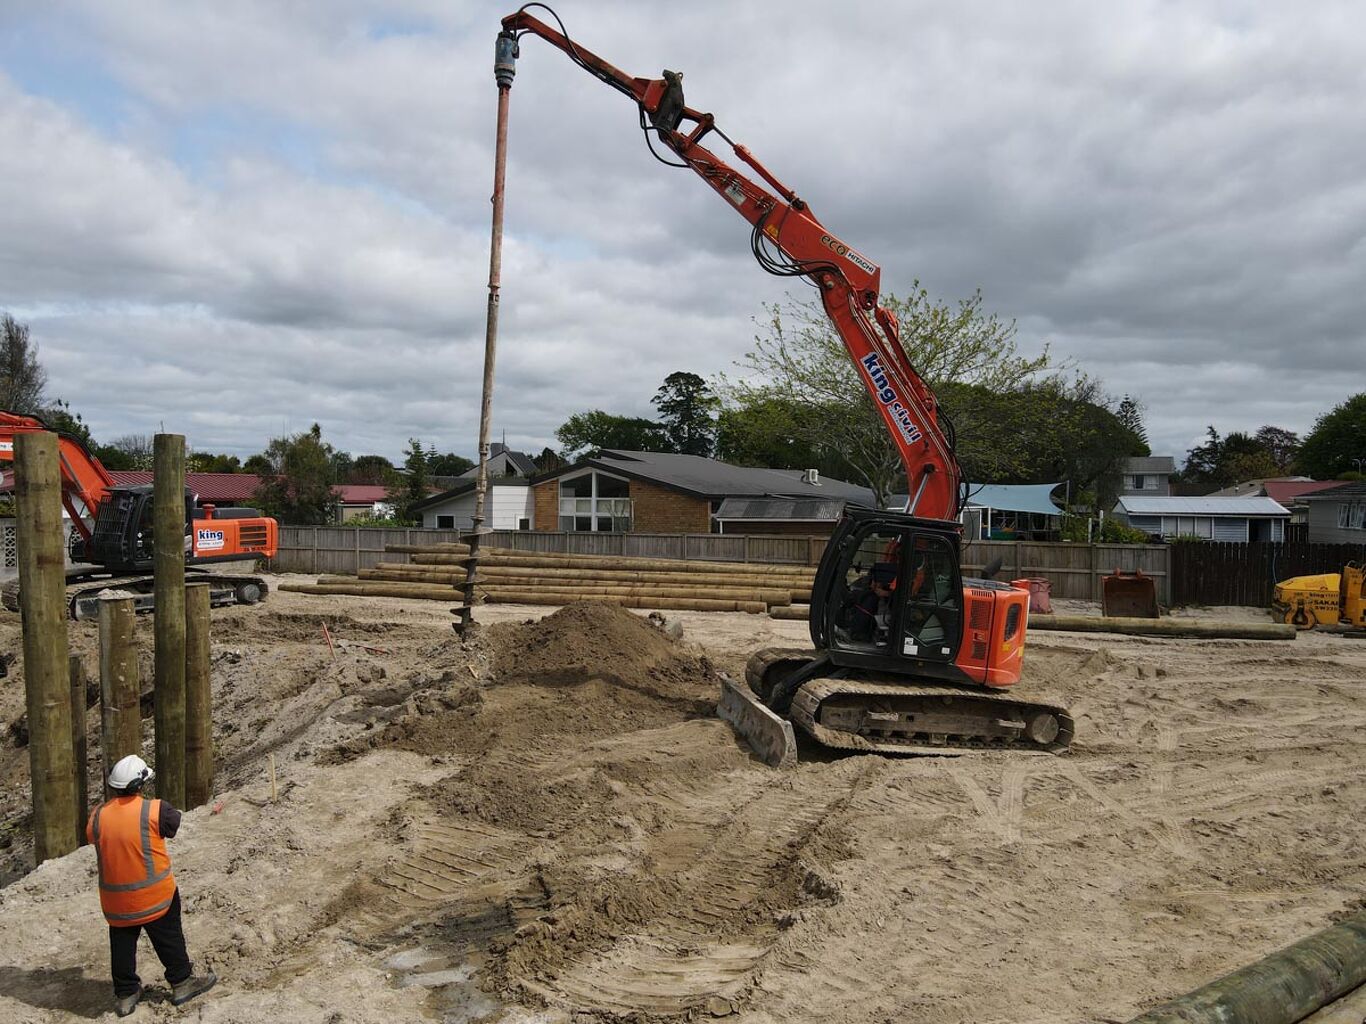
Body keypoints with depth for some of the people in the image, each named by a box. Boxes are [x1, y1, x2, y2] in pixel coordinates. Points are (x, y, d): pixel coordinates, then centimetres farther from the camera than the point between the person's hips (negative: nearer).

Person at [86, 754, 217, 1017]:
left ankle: (125, 995, 28)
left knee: (122, 944, 19)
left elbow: (91, 837, 9)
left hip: (115, 901, 4)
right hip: (155, 895, -3)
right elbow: (174, 823, -2)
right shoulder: (155, 810, -20)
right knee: (169, 938, 14)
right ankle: (182, 983, 24)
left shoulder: (97, 816, -7)